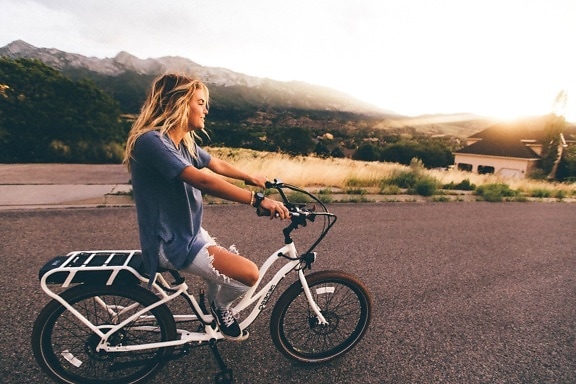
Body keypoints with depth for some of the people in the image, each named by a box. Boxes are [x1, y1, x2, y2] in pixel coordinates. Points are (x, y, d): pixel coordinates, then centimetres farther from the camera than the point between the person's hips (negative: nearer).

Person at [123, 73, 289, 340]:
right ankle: (219, 306, 13)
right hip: (171, 243, -9)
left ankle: (214, 311, 40)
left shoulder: (185, 142, 6)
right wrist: (257, 199, -33)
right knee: (248, 273, -16)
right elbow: (203, 181, -33)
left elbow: (218, 165, 19)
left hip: (190, 234, 10)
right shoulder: (151, 141, -22)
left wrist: (252, 178, 28)